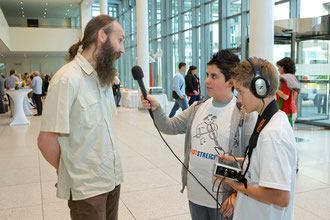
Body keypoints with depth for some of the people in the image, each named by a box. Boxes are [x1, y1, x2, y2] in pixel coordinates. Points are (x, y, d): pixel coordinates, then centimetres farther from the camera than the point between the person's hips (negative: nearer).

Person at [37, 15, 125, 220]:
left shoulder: (104, 76, 9)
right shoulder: (68, 78, -17)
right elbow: (46, 141, -16)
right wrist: (68, 173, 0)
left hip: (113, 178, 7)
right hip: (86, 188, -7)